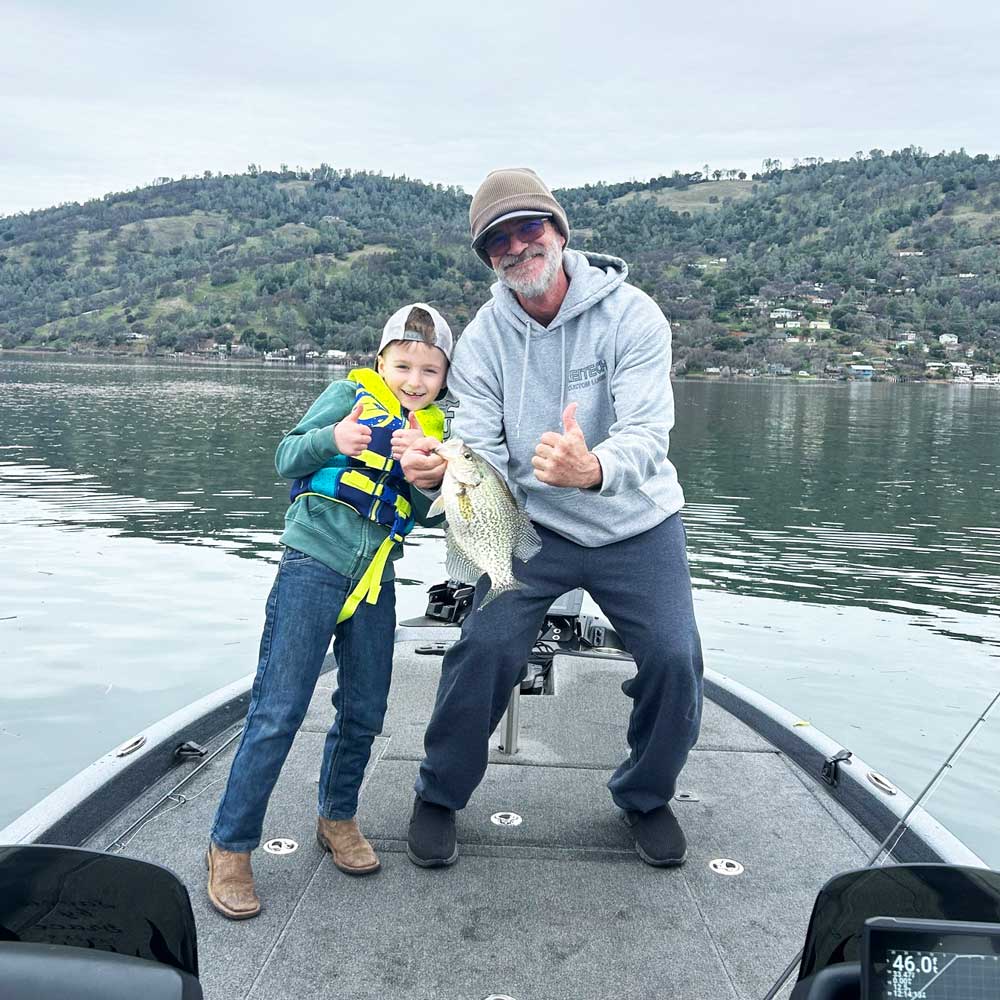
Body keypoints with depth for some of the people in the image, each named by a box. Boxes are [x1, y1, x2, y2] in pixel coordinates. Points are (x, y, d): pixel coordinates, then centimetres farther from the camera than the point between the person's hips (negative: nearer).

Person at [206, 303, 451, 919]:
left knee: (363, 714, 11)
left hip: (376, 582, 5)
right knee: (278, 712, -6)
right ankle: (231, 845, 8)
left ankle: (338, 817, 34)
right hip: (313, 564, -4)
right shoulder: (350, 394, 2)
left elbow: (432, 515, 4)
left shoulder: (436, 429, 12)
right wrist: (333, 439, -20)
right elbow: (286, 456, -2)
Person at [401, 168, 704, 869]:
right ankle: (440, 796, 11)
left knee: (675, 659, -11)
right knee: (485, 648, -15)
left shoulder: (631, 314, -16)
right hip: (536, 525, 1)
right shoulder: (484, 339, -8)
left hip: (637, 524, 0)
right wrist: (436, 468, -38)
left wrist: (592, 469, -50)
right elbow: (481, 454, -14)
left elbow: (647, 436, -27)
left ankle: (647, 797, 19)